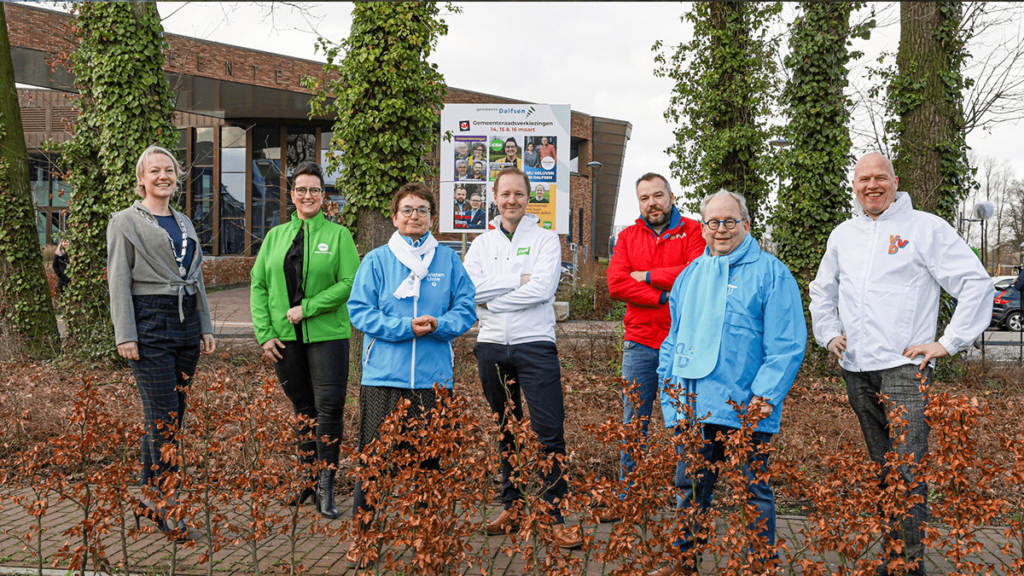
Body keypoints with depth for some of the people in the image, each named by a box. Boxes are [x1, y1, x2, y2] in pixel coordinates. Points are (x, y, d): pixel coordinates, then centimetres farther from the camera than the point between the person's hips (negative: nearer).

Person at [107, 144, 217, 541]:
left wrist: (206, 327, 15)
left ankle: (147, 497, 19)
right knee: (163, 417, -8)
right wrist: (125, 335, -12)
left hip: (186, 322, 6)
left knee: (172, 414, 7)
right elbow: (118, 281, -5)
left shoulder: (184, 223, 19)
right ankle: (166, 506, -1)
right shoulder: (124, 222, 1)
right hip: (150, 323, -6)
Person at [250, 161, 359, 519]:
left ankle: (326, 484, 2)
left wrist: (307, 308, -14)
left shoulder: (338, 235, 2)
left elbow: (350, 284, -7)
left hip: (327, 334, -3)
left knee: (330, 405, -8)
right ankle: (308, 477, 23)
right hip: (284, 338, 3)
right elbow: (258, 286, 10)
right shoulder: (276, 236, 12)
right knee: (302, 408, 11)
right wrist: (264, 334, -1)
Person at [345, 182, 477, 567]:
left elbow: (466, 310, 6)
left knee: (430, 457, 9)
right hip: (384, 376, -1)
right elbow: (360, 311, -3)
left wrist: (436, 325, -14)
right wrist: (406, 327, -14)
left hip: (433, 377, 2)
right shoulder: (376, 260, 4)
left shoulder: (449, 261, 8)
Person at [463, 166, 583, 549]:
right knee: (505, 431, 12)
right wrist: (518, 280, -11)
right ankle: (512, 507, 24)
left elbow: (543, 289, -12)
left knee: (550, 434, -6)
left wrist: (491, 300, -9)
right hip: (491, 346, 3)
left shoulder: (546, 240, 4)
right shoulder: (482, 244, 12)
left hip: (535, 345, -3)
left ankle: (555, 515, 1)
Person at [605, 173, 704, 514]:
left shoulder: (693, 232, 4)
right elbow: (616, 284, -3)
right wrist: (665, 297, -12)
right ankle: (625, 499, 17)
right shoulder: (628, 236, 12)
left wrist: (647, 276, -7)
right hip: (640, 344, 3)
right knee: (633, 424, 7)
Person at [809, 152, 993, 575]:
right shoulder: (843, 234, 15)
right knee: (882, 468, 12)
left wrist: (948, 342, -7)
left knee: (908, 470, -12)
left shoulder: (925, 227, -1)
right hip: (856, 370, 5)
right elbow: (821, 291, 28)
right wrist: (829, 334, 15)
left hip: (905, 367, -5)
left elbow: (976, 284, -3)